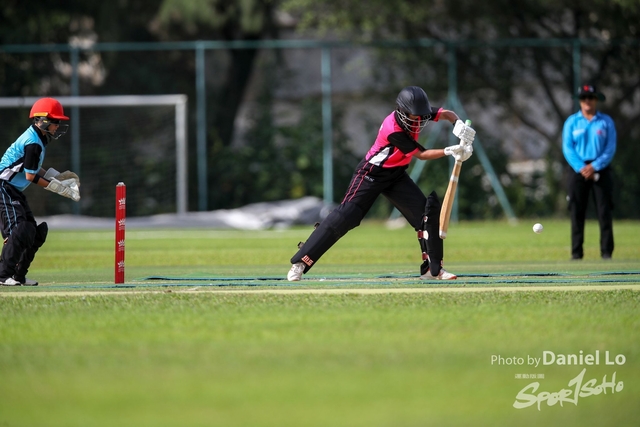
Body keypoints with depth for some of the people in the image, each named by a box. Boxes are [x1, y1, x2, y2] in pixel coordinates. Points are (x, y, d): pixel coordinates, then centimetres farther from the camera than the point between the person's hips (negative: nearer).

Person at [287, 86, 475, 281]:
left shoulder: (415, 114, -9)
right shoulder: (393, 130, -30)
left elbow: (447, 114, -2)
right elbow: (421, 154, -24)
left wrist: (459, 124, -24)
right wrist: (450, 151, -32)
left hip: (396, 174, 8)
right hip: (372, 175, -8)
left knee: (427, 212, -5)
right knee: (344, 218, -15)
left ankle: (433, 268, 4)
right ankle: (300, 262, -12)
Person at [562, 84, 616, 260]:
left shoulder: (606, 121, 6)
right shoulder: (572, 122, 8)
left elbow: (611, 149, -1)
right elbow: (568, 148, 0)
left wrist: (595, 166, -14)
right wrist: (581, 168, -13)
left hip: (601, 171, -1)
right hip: (578, 171, 1)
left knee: (605, 212, -6)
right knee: (577, 213, -2)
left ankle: (606, 252, -5)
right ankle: (576, 253, 0)